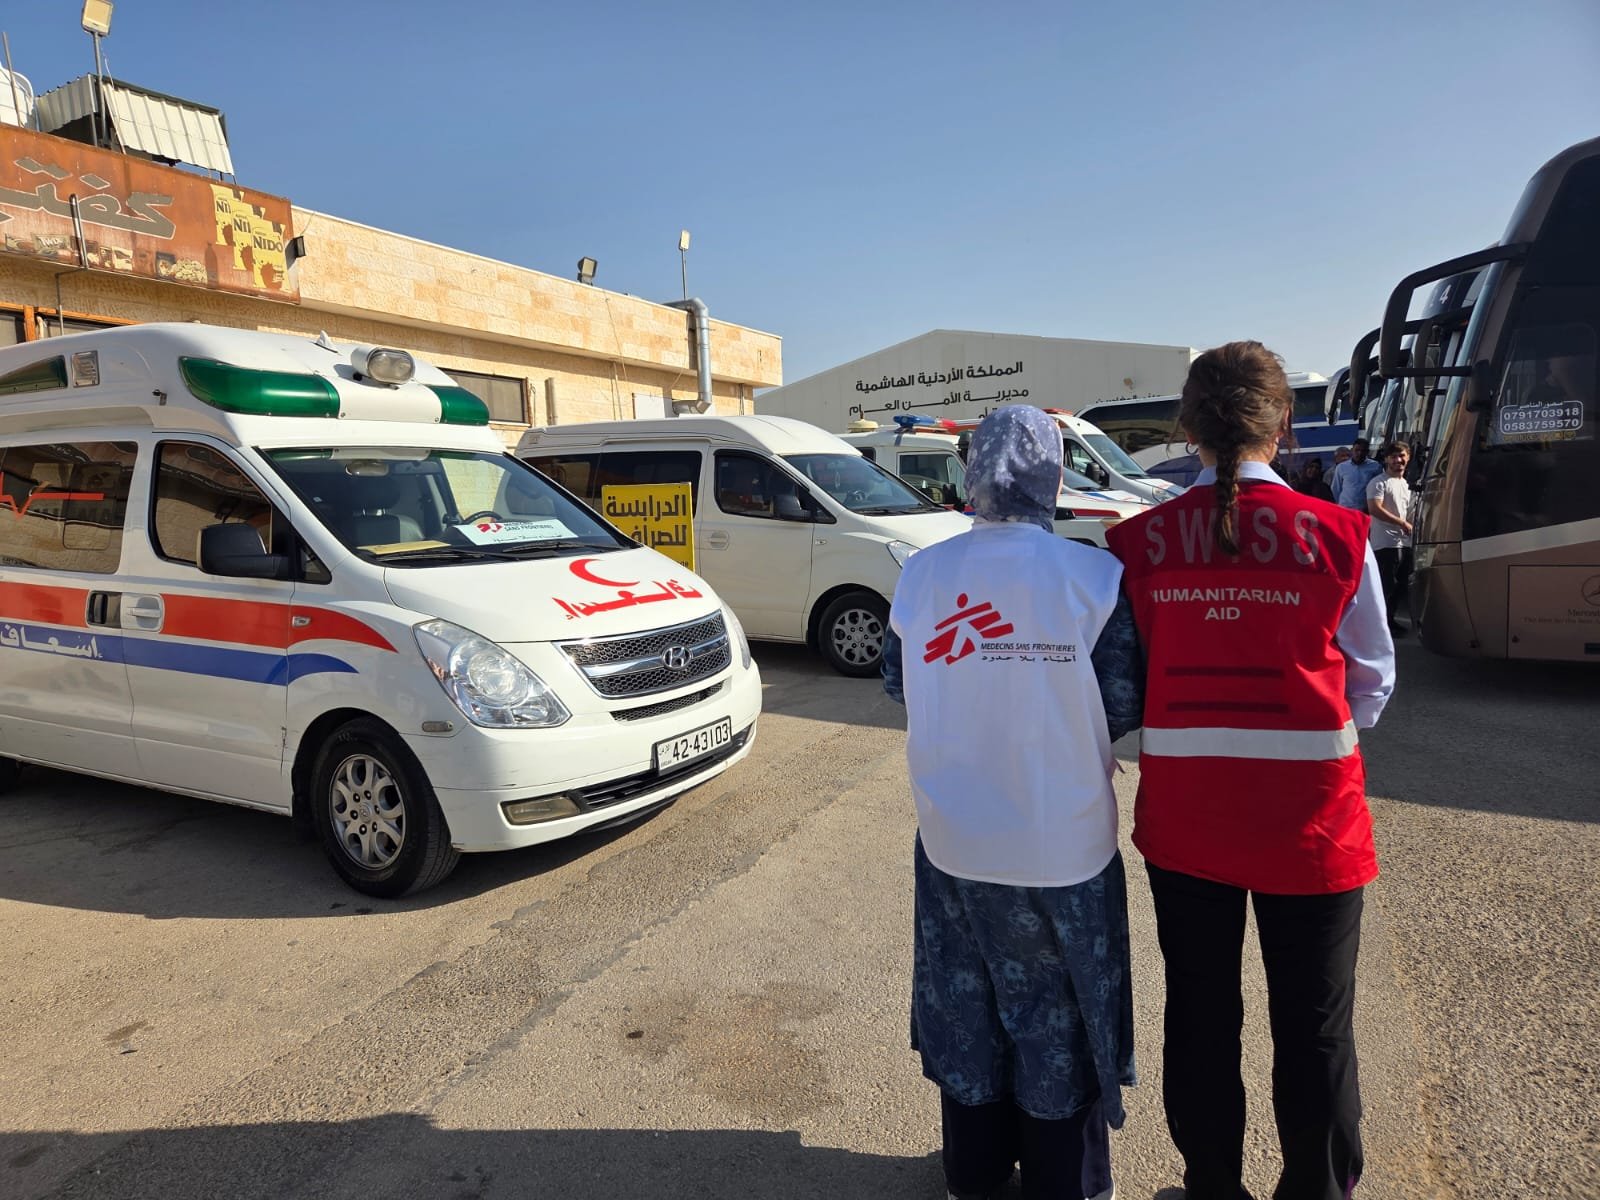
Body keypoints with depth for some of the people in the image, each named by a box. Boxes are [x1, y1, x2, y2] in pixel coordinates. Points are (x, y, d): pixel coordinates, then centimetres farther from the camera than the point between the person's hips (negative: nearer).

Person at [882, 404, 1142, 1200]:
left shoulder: (922, 574, -8)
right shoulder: (1093, 576, -16)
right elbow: (1124, 704, -10)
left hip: (952, 837, 3)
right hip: (1064, 841, -2)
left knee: (965, 1002, 21)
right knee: (1057, 1016, 18)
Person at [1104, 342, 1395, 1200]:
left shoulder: (1139, 542, -8)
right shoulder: (1335, 535, -11)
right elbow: (1371, 685, -1)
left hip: (1182, 812, 2)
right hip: (1309, 816, -1)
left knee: (1200, 1015, 19)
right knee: (1314, 1029, 18)